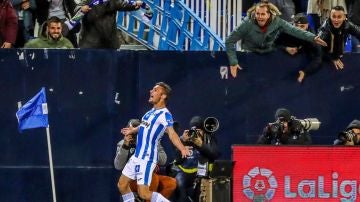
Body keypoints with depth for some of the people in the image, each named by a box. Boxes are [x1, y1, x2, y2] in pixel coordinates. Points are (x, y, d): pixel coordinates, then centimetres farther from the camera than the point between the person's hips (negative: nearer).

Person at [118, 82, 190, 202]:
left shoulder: (165, 114, -16)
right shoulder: (152, 112, 9)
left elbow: (171, 133, -28)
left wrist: (182, 149, -45)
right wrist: (133, 130, 47)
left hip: (146, 159, -9)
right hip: (136, 156, 9)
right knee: (122, 185, 15)